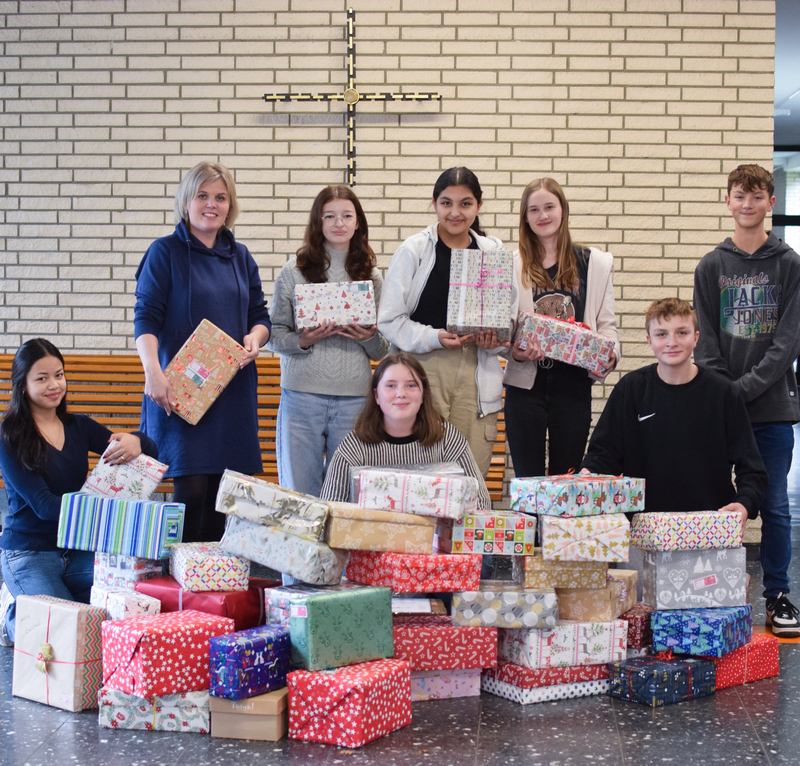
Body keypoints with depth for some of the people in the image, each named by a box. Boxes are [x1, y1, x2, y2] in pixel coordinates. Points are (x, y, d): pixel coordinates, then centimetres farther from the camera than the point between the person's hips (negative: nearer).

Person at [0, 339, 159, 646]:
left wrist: (135, 442, -22)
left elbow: (150, 451, 4)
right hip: (29, 552, -5)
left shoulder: (79, 427, 7)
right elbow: (42, 504, -16)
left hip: (78, 549, 5)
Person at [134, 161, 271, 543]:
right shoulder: (165, 251, 1)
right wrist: (153, 371, -21)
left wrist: (254, 339, -5)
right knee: (191, 488, -10)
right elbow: (146, 318, -7)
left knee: (222, 493, 4)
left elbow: (260, 315, 18)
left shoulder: (240, 256, 15)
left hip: (233, 389, 5)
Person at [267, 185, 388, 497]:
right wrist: (302, 341, -13)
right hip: (301, 396, -1)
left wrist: (369, 338, -8)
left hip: (354, 400, 2)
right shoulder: (293, 271, 5)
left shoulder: (372, 277, 11)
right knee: (298, 493, 3)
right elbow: (273, 334, 5)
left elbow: (382, 352, 13)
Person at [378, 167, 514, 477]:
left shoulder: (494, 253, 12)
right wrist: (434, 338, -15)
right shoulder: (413, 251, 3)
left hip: (476, 374, 3)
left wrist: (493, 341, -4)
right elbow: (389, 320, 0)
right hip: (423, 371, -3)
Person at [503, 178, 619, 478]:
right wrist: (514, 350, -16)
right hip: (525, 383, -1)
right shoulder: (512, 264, 6)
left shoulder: (595, 262, 9)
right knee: (527, 479, 2)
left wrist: (610, 354, -11)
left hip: (574, 383, 1)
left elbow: (606, 322, 9)